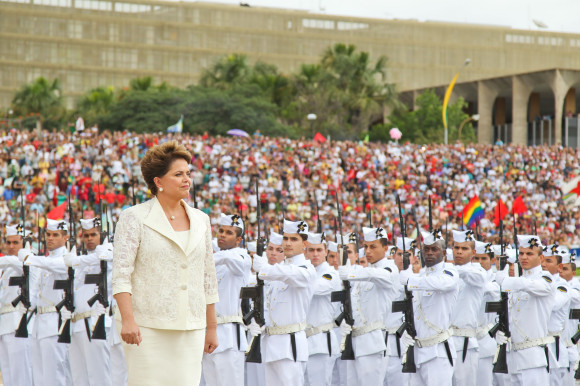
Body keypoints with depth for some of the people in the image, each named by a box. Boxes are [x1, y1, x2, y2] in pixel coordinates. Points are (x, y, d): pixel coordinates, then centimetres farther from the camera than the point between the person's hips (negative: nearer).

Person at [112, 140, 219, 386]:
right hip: (147, 327, -4)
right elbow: (121, 273, -9)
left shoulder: (200, 220, 13)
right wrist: (127, 319, -20)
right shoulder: (135, 218, -2)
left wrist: (212, 326, 16)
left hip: (190, 327, 4)